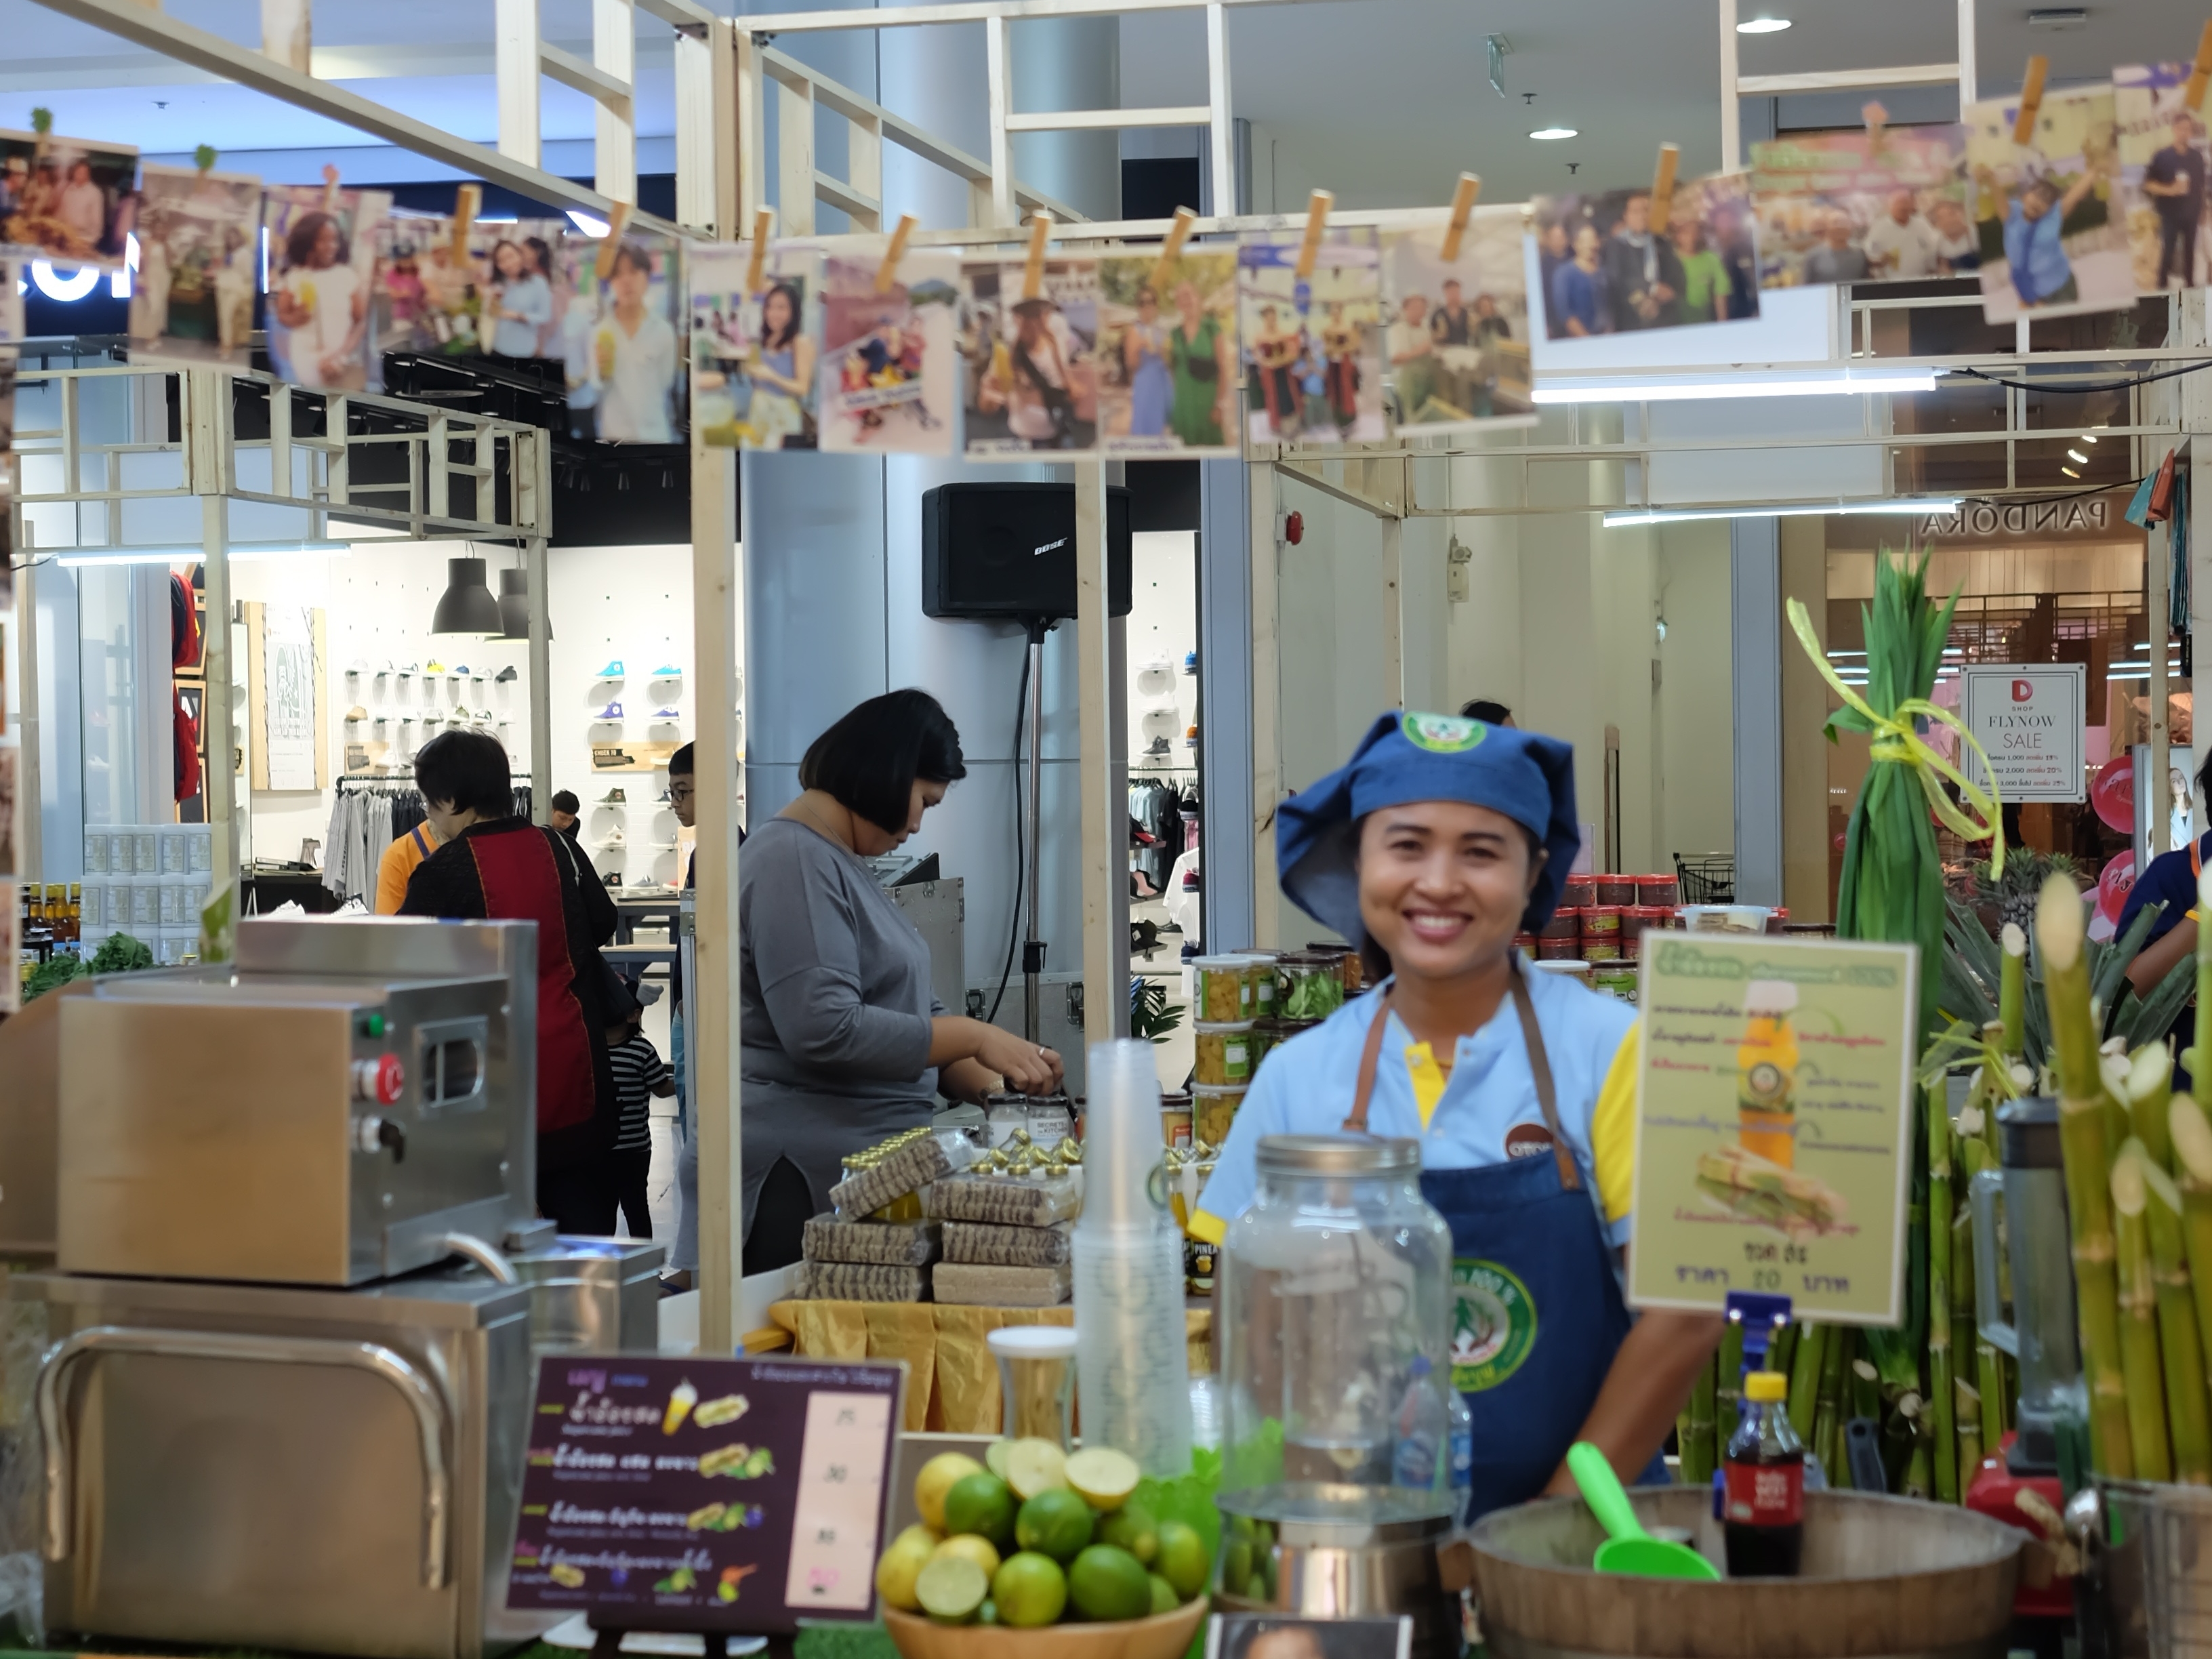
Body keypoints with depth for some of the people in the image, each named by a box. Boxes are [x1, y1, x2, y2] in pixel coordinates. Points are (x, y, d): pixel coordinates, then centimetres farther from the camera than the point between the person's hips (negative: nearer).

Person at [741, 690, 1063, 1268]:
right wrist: (973, 1038, -16)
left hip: (868, 1160, 10)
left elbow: (897, 1010, 21)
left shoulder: (843, 862, 19)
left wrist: (991, 1085, 8)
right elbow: (825, 1029, -22)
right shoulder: (795, 859, -12)